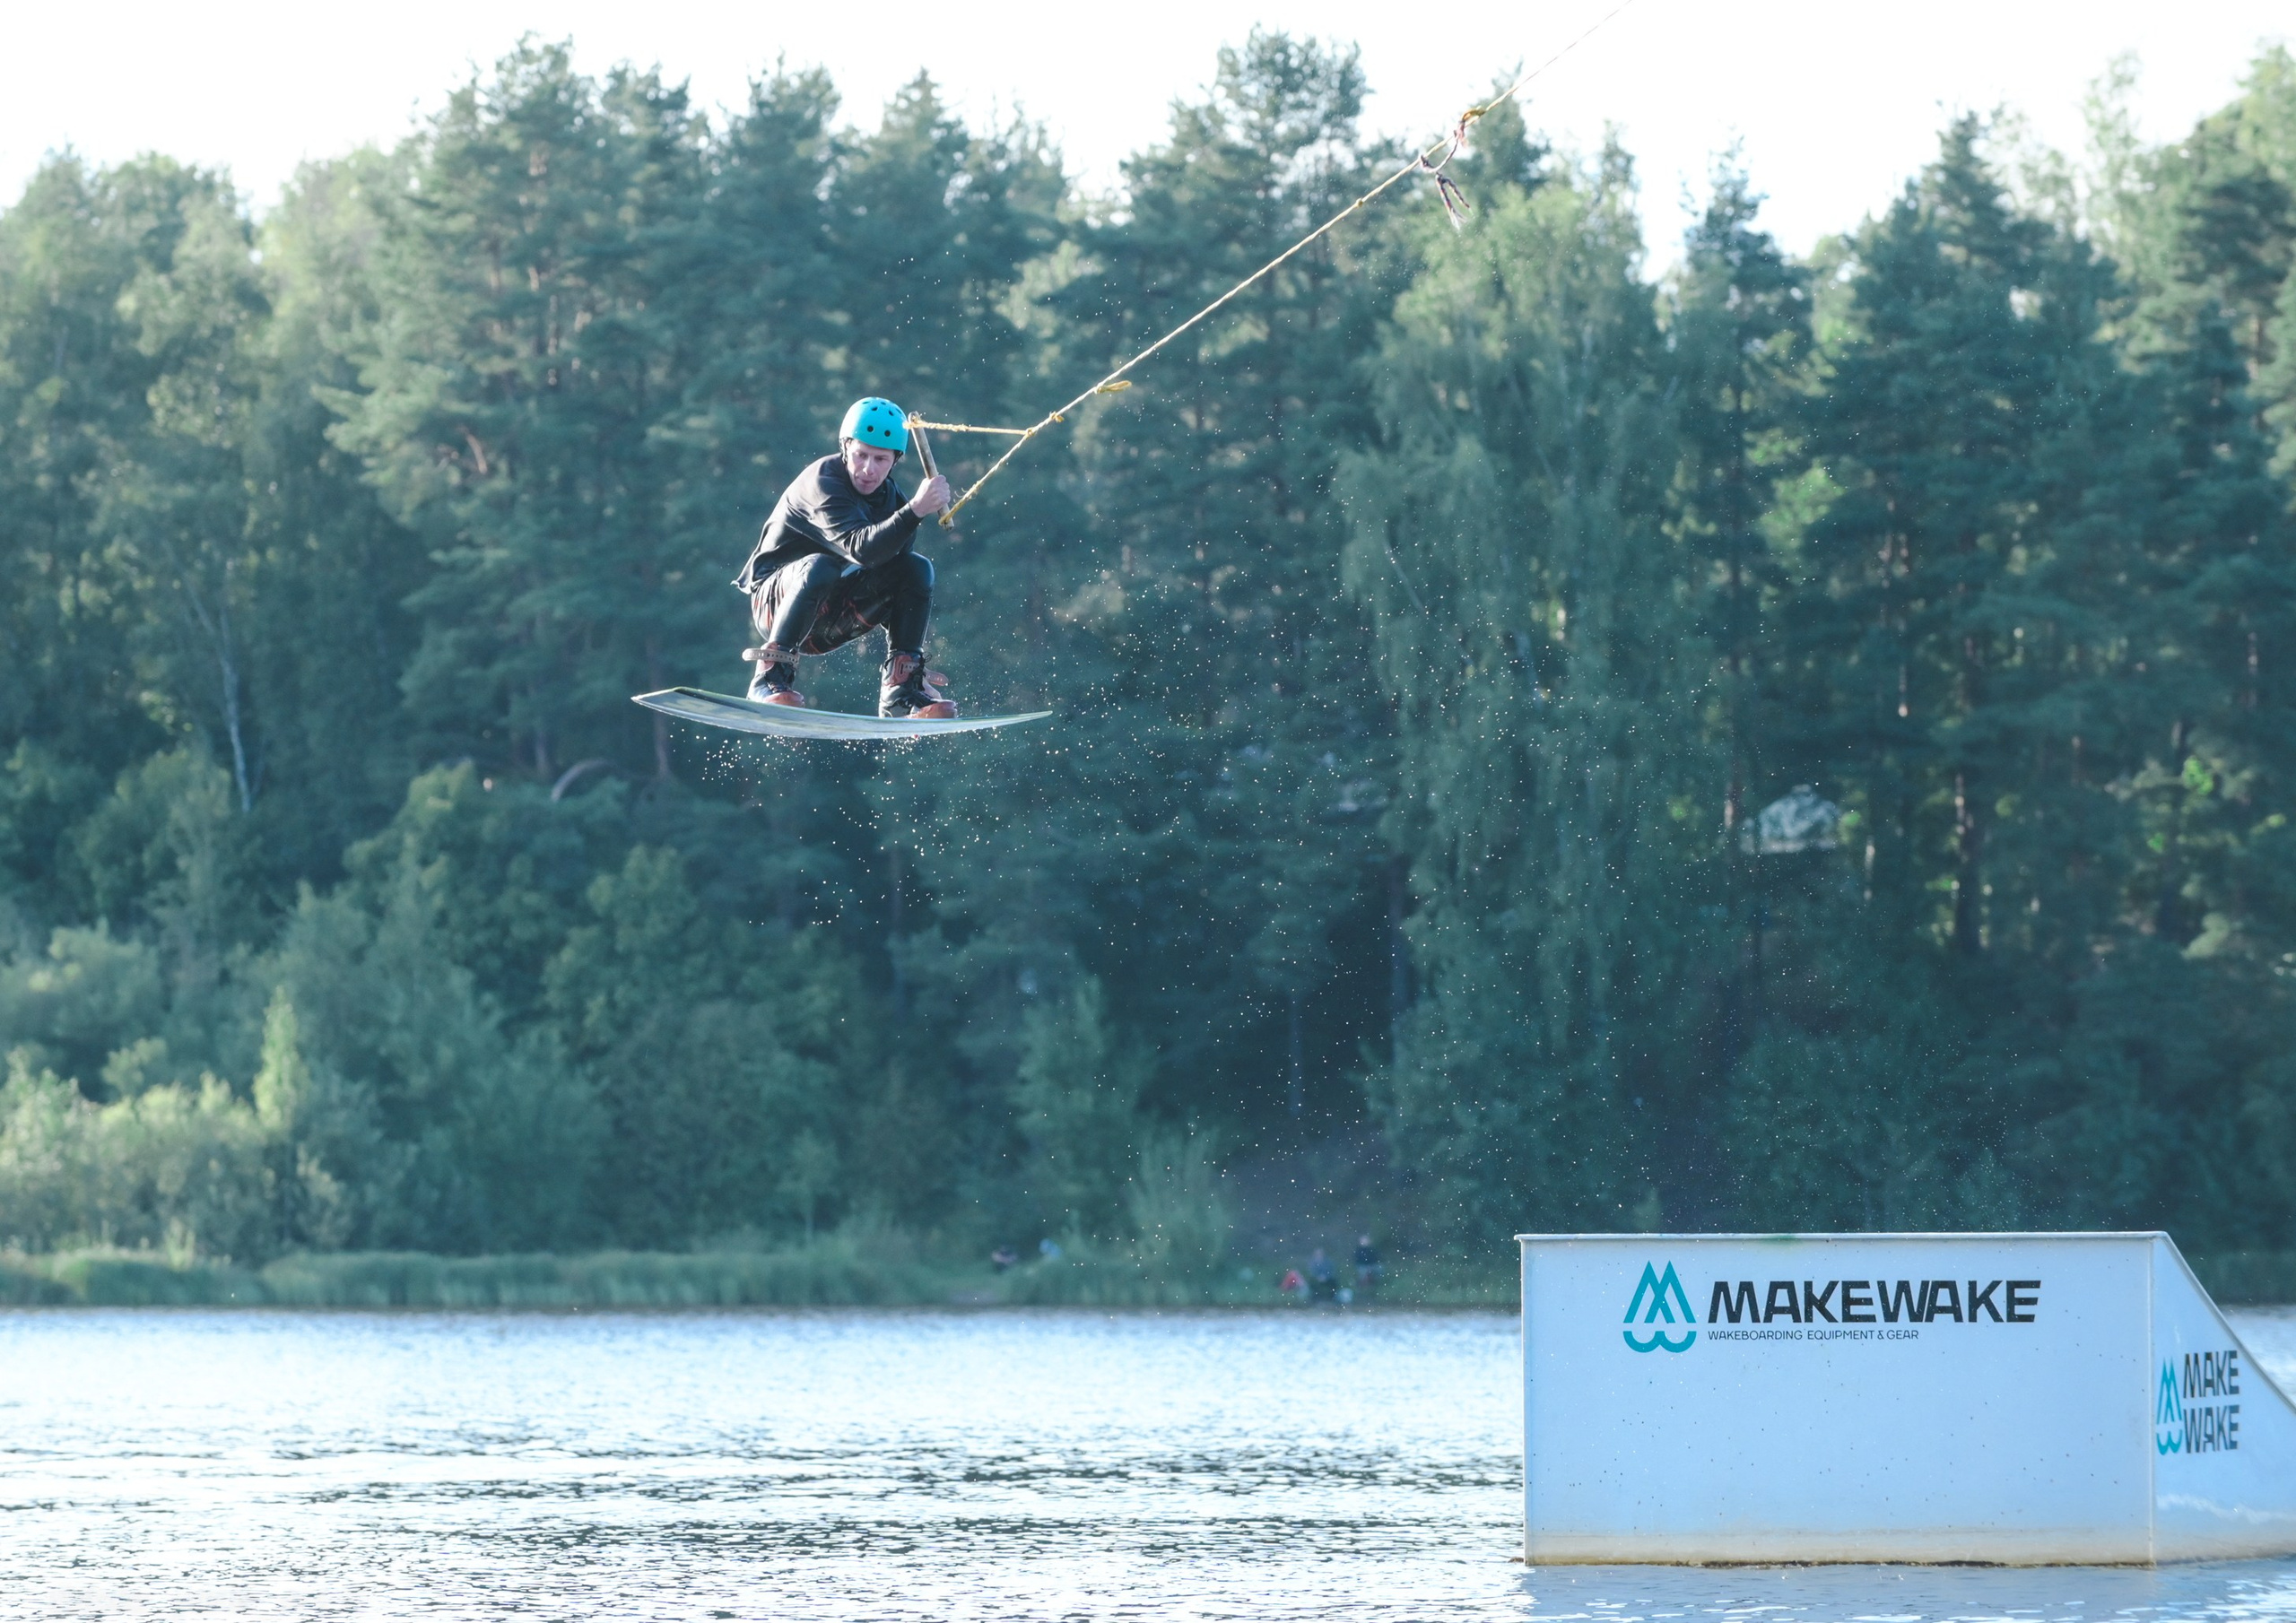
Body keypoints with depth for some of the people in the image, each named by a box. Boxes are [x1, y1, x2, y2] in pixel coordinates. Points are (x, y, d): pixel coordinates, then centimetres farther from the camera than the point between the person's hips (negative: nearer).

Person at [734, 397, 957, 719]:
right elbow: (862, 549, -36)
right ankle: (769, 677, -29)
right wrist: (915, 510, -46)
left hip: (833, 621, 7)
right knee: (819, 568, -38)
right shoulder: (822, 484, -20)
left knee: (917, 568, -12)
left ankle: (899, 689, -15)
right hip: (777, 600, -6)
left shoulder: (888, 497, 3)